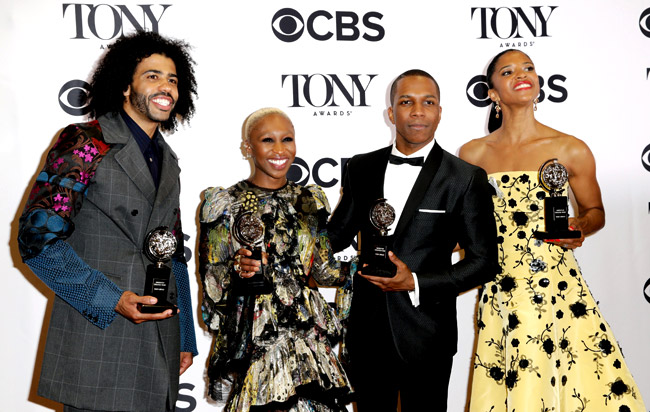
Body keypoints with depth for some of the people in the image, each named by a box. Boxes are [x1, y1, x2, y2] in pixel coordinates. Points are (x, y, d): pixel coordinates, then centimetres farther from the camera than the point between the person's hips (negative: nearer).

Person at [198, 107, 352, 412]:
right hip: (251, 339, -3)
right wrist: (236, 269, -20)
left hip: (308, 334, 3)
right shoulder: (225, 202, 0)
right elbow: (210, 278, 0)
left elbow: (324, 270, 14)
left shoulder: (310, 201, 11)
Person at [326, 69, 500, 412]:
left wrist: (416, 283, -16)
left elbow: (484, 262, -6)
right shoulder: (361, 168, 4)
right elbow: (335, 236, 13)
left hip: (425, 338, -3)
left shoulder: (466, 179, -6)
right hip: (366, 333, 3)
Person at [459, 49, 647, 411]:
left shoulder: (571, 150, 1)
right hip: (502, 293, 1)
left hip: (559, 288, 0)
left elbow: (595, 210, 13)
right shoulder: (473, 154, 5)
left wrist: (580, 228, -7)